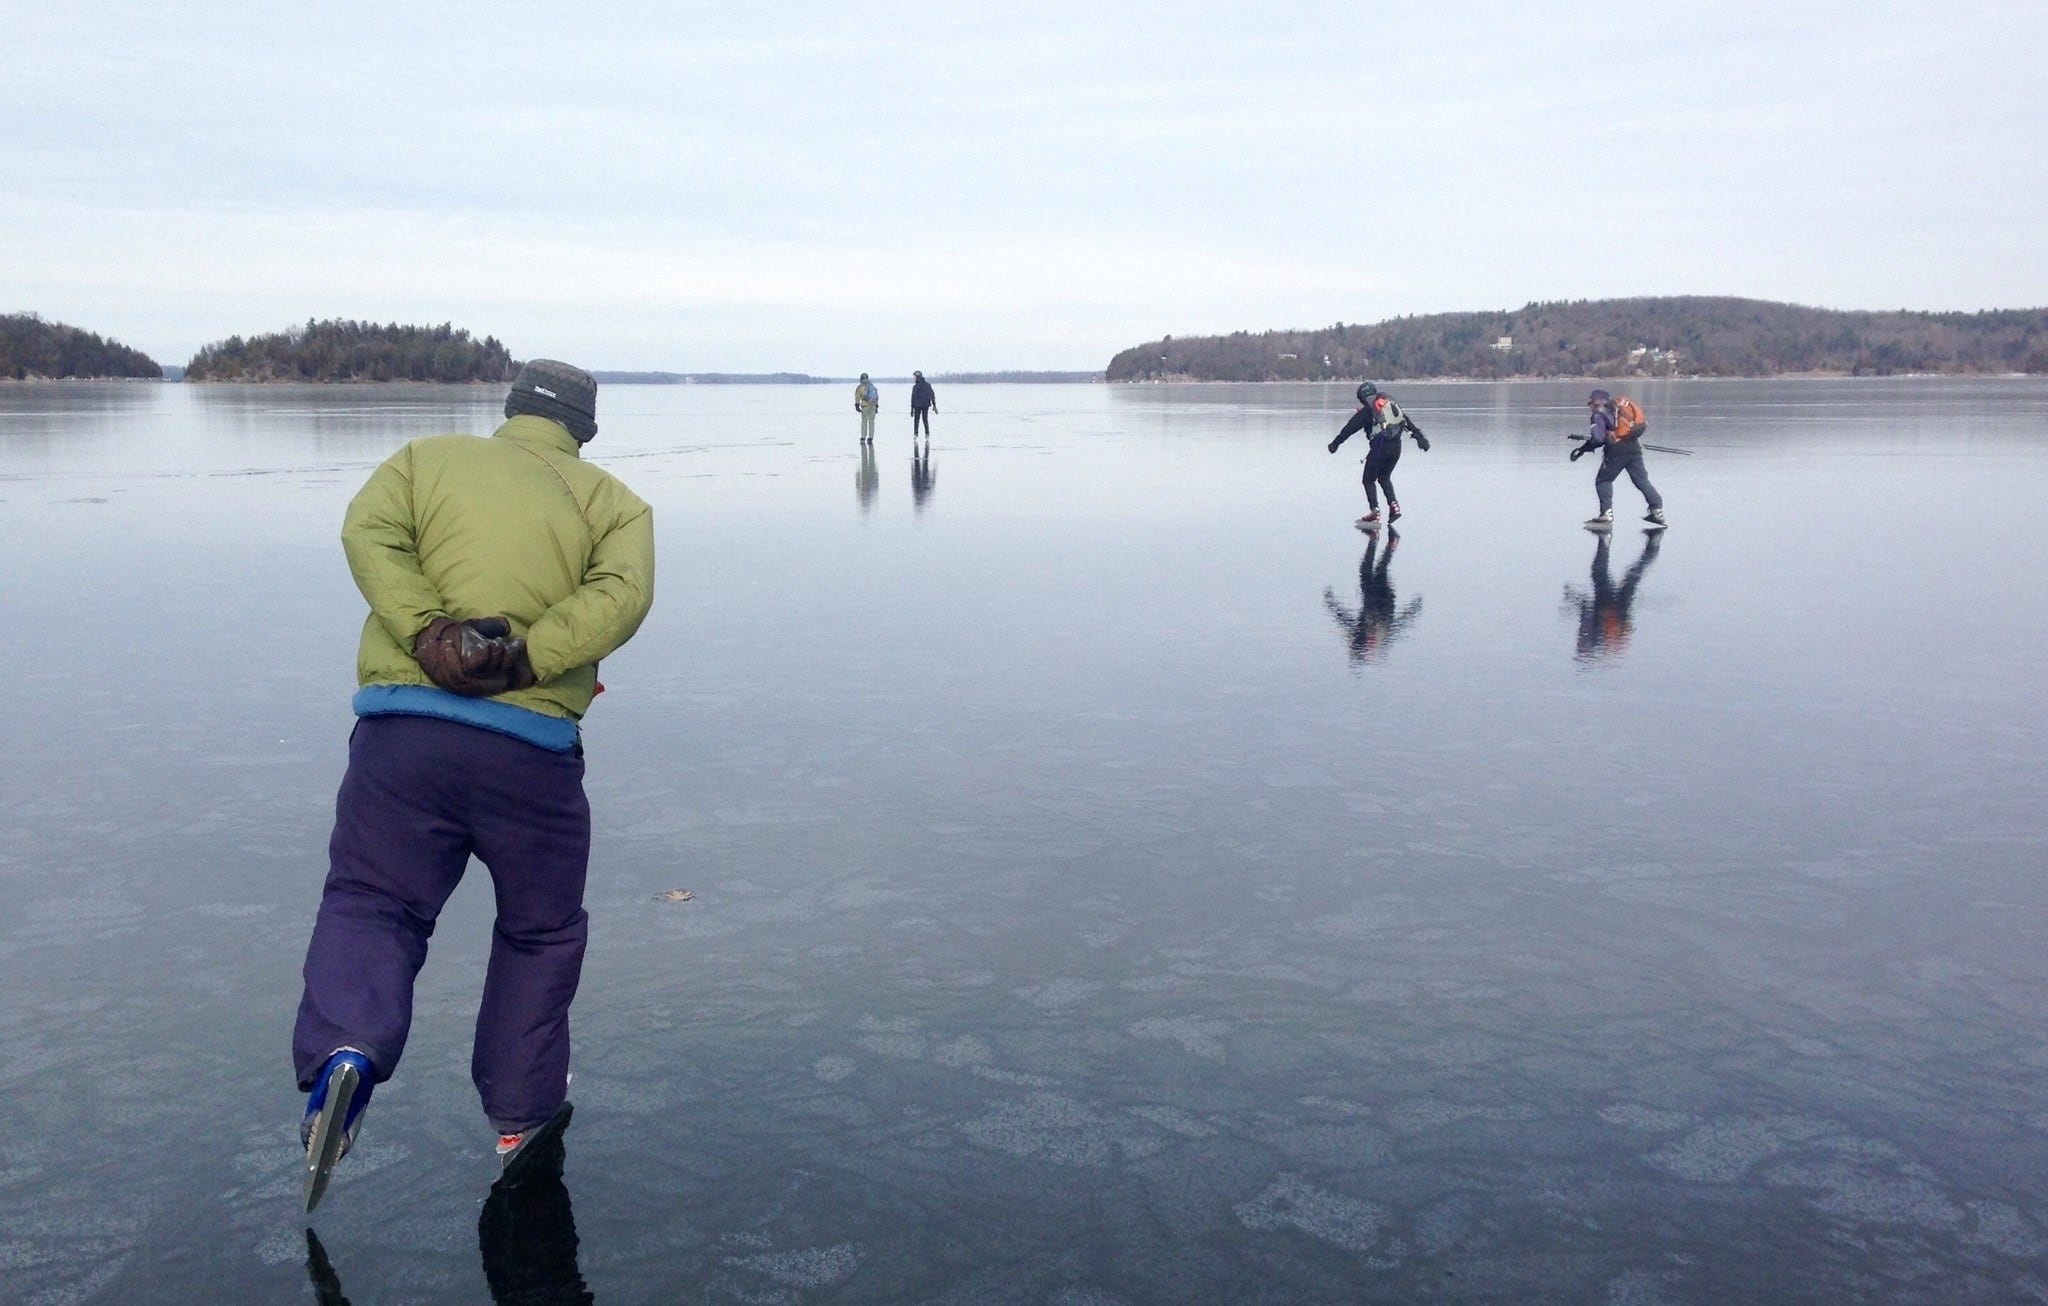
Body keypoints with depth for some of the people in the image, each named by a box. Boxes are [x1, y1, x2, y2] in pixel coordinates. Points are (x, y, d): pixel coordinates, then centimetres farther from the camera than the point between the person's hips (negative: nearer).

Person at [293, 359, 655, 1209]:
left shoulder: (428, 457, 16)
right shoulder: (614, 501, 12)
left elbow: (369, 531, -4)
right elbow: (621, 594, -8)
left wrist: (426, 635, -13)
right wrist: (527, 658, -14)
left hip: (402, 729, 1)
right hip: (533, 748, 0)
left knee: (370, 903, 15)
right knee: (541, 932, 18)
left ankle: (344, 1050, -12)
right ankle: (520, 1117, 27)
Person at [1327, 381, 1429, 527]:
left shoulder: (1366, 411, 2)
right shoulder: (1393, 405, 18)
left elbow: (1349, 428, 6)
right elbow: (1408, 421, 18)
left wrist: (1335, 443, 15)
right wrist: (1419, 436, 21)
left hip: (1379, 447, -6)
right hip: (1396, 446, 6)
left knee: (1369, 480, 5)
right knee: (1384, 477, 23)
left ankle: (1374, 511, -8)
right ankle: (1394, 505, 7)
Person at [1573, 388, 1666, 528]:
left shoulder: (1598, 414, 0)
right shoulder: (1622, 407, 21)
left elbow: (1598, 439, -10)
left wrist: (1583, 449, 3)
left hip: (1617, 450, -6)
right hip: (1634, 448, 6)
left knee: (1603, 480, 7)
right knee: (1641, 480, 12)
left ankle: (1606, 514, -2)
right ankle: (1657, 510, 9)